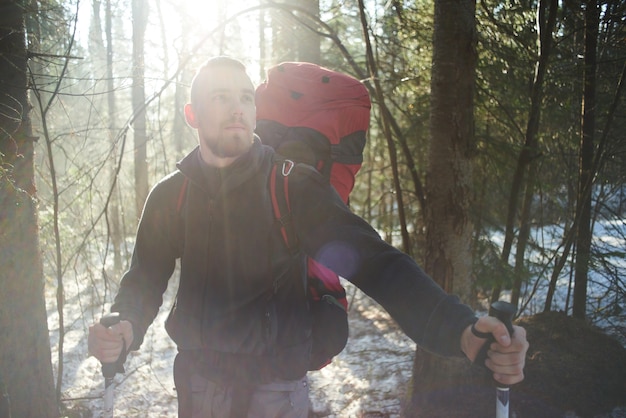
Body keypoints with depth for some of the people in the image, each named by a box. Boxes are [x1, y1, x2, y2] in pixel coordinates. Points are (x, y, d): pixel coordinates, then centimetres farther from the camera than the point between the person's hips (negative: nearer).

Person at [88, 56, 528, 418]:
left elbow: (374, 262, -20)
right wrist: (124, 329, -22)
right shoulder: (171, 194, -1)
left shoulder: (294, 184, -11)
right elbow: (145, 283, 2)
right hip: (198, 382, 2)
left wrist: (460, 330, -36)